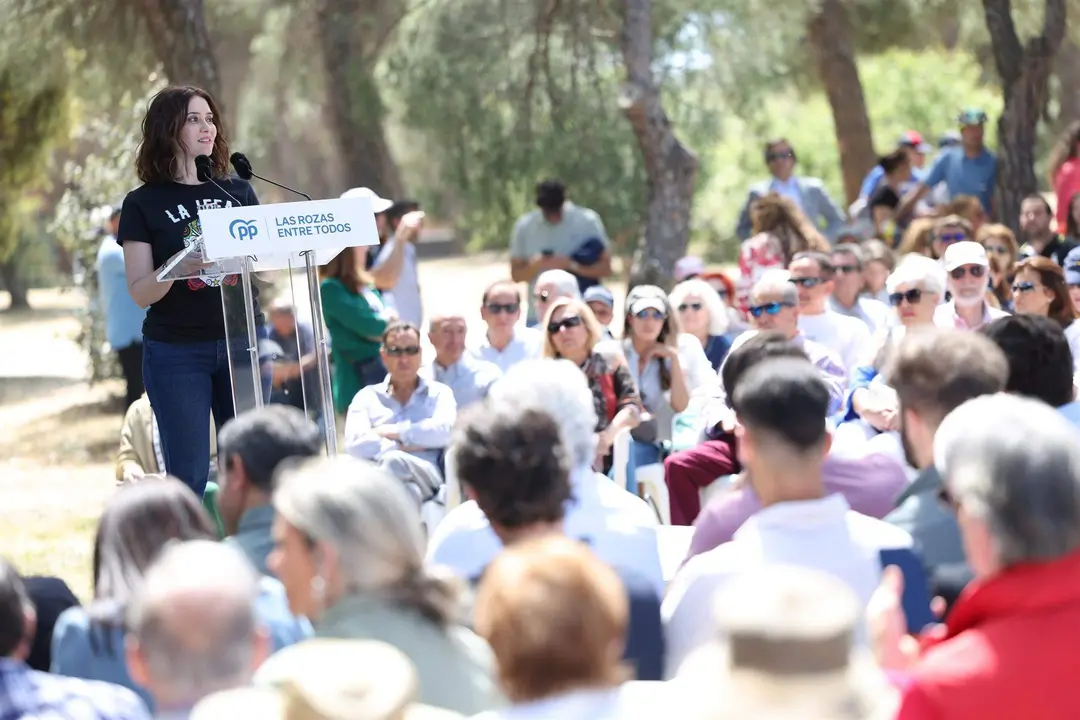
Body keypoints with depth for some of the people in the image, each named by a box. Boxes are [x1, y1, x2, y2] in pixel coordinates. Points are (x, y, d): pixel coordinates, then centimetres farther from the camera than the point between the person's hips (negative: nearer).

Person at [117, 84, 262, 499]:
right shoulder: (144, 204, -1)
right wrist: (177, 269, -25)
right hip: (176, 352, -3)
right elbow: (139, 293, -5)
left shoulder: (238, 192, 9)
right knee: (188, 474, -2)